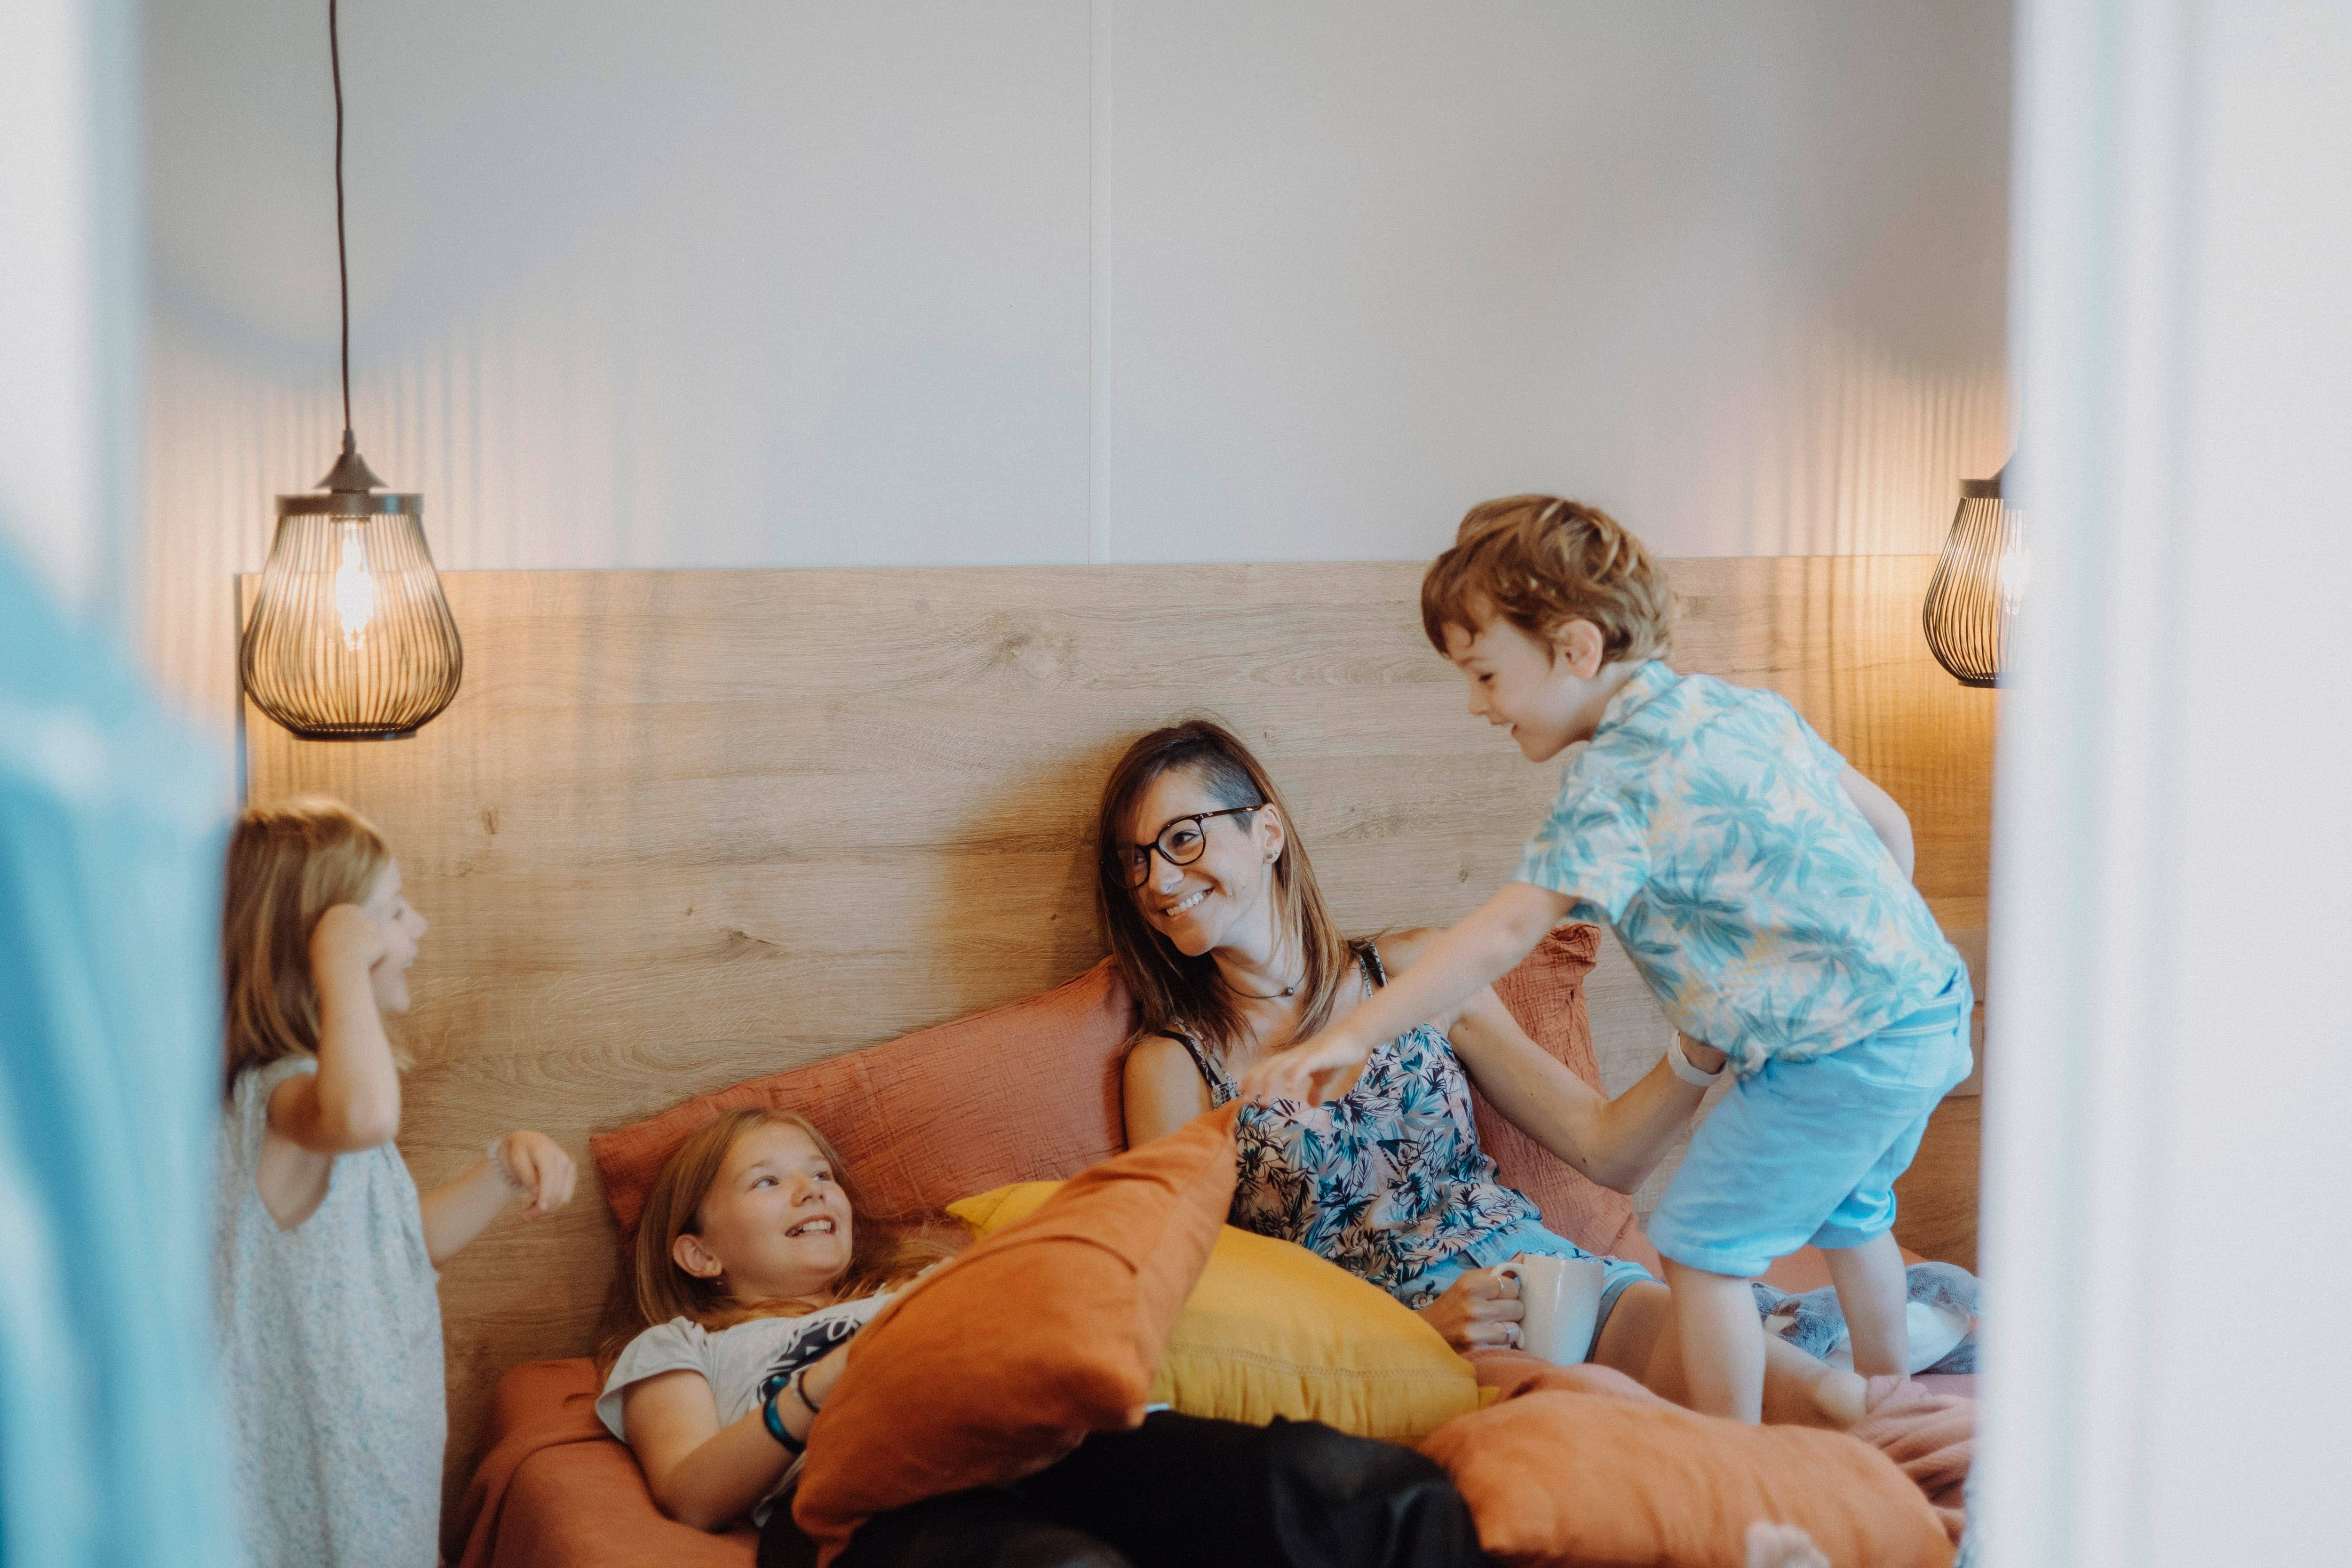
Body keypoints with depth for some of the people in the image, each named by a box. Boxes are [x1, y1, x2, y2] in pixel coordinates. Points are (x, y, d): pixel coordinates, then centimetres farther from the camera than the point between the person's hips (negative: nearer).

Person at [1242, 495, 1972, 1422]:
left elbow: (1506, 933, -24)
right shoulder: (1745, 708, 9)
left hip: (1839, 1049, -10)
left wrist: (1351, 1038, -25)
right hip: (1933, 1012, 10)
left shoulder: (1617, 780, -16)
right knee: (1845, 1212, 29)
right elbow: (1888, 823, 16)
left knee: (1701, 1238, -2)